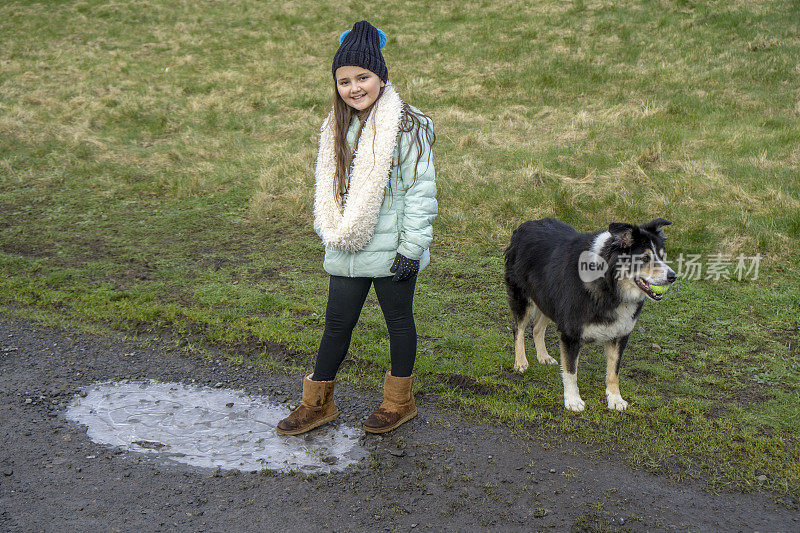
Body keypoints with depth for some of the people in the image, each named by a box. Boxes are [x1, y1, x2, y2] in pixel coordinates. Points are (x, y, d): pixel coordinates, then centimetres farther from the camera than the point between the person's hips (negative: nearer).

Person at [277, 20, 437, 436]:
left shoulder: (407, 126, -11)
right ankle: (317, 403, 24)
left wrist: (412, 247, -15)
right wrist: (327, 230, 13)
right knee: (337, 324, 11)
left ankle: (399, 401, 26)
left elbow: (420, 190, -13)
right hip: (344, 250, 5)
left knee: (398, 320, 11)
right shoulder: (336, 128, 9)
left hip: (389, 250, -5)